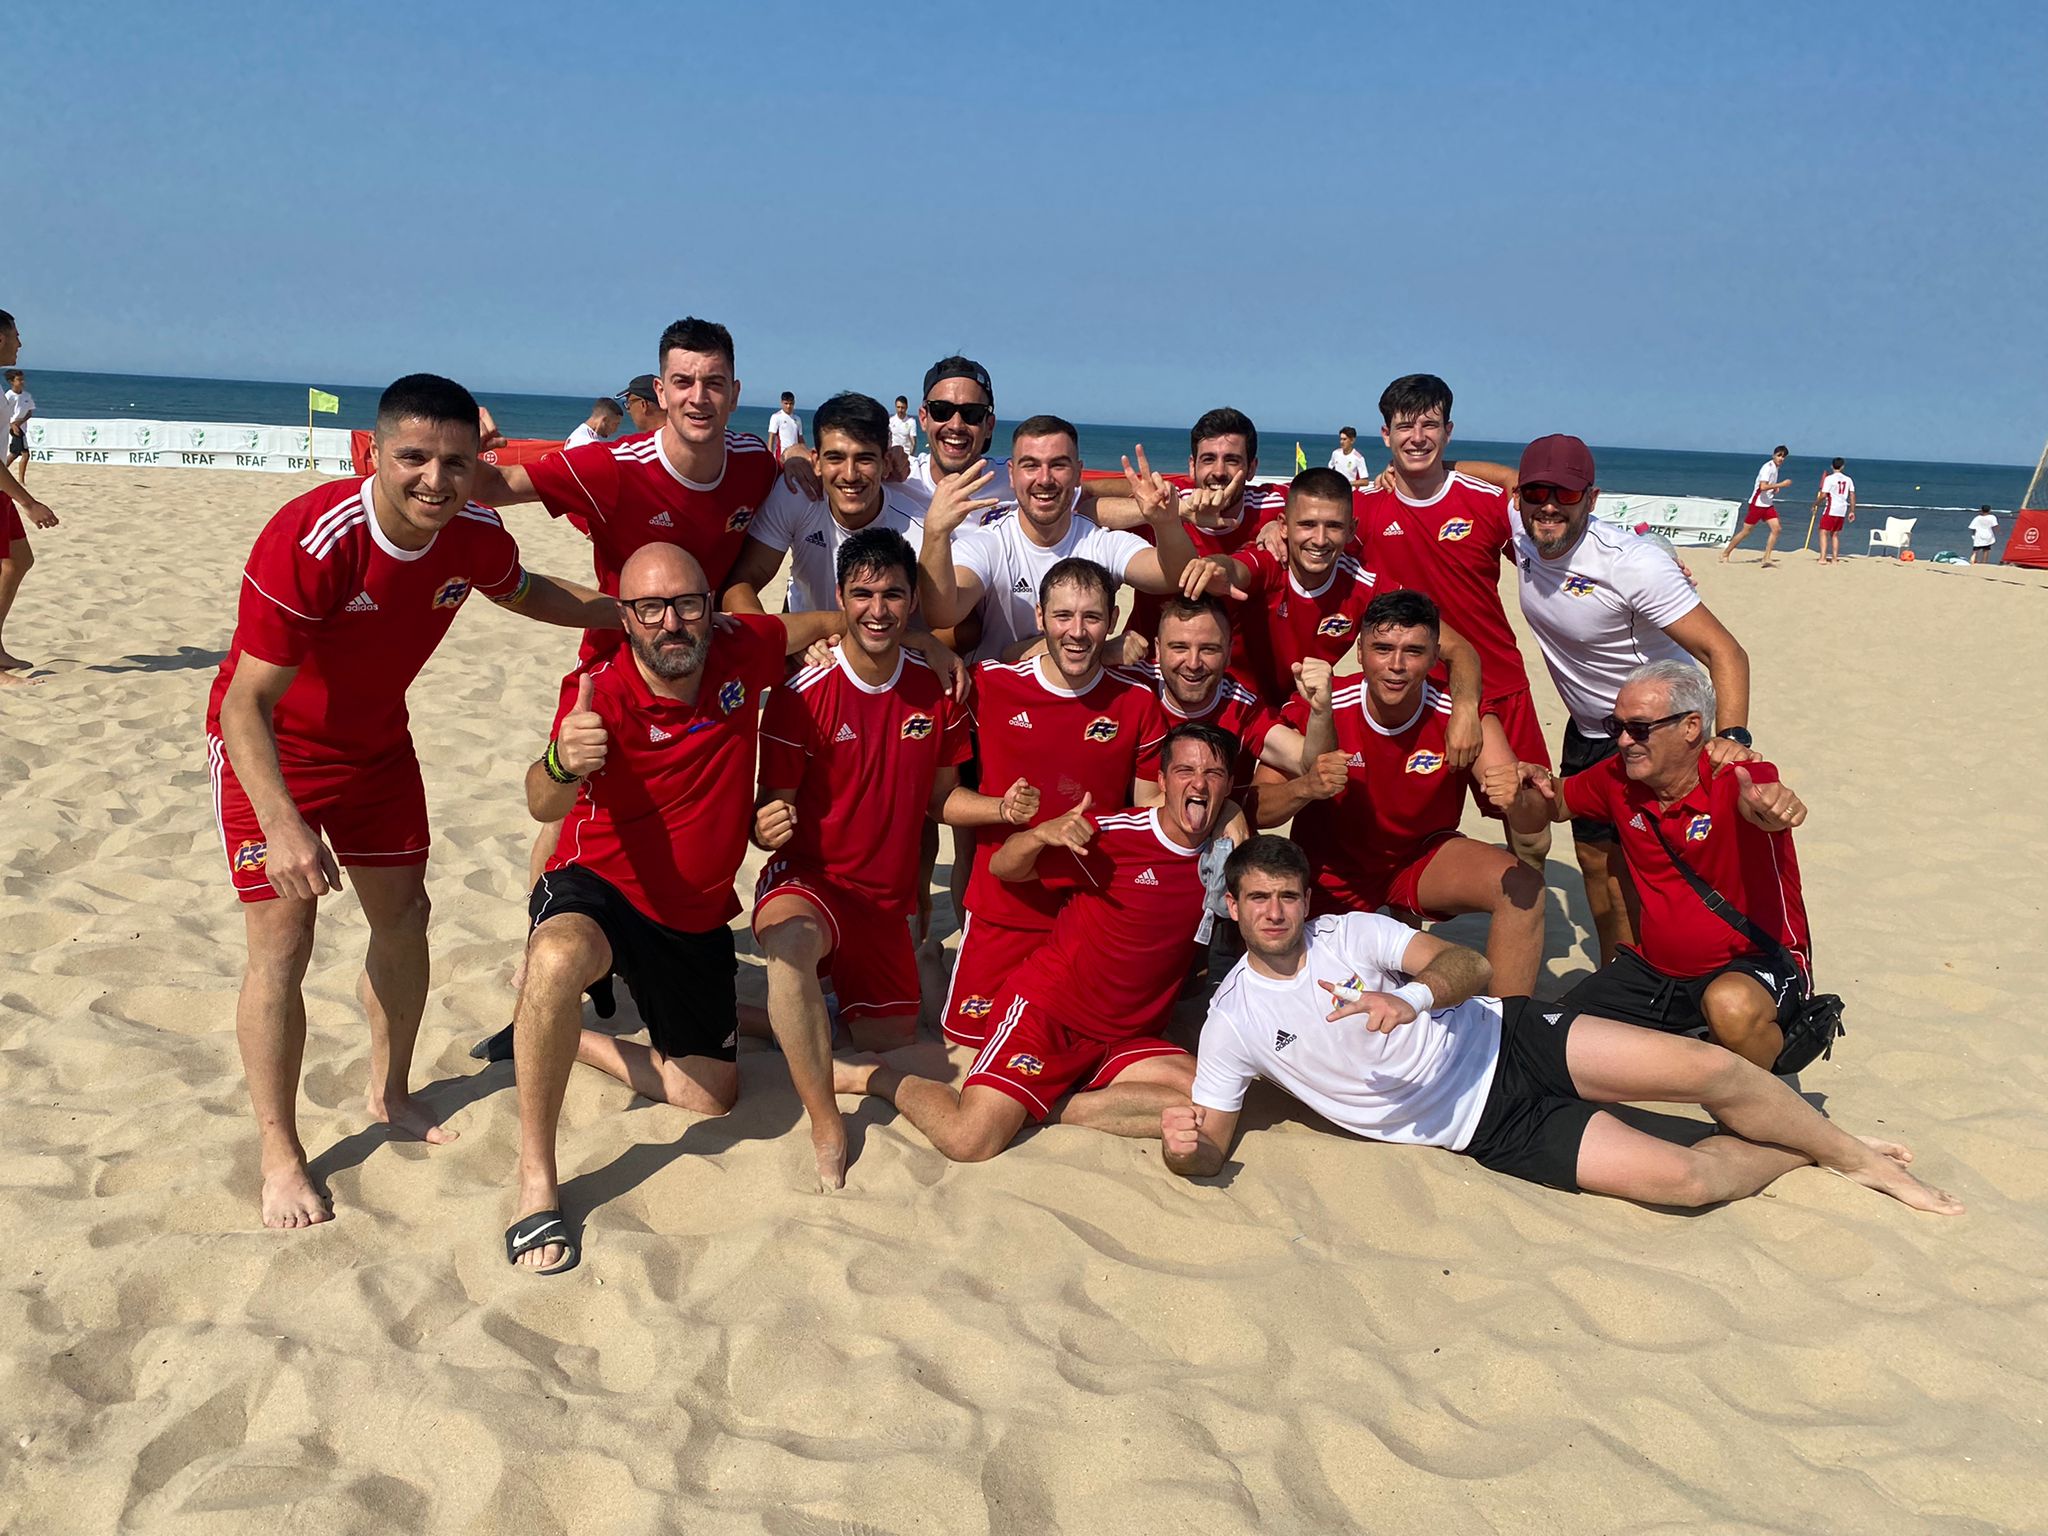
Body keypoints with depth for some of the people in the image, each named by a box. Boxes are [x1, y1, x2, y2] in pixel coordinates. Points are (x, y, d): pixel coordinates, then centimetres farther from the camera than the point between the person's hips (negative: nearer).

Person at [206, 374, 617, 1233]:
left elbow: (521, 591, 10)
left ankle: (390, 1093, 33)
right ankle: (279, 1155, 7)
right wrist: (283, 825, -45)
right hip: (268, 748, -6)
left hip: (377, 743, 6)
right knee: (283, 942, -9)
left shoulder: (476, 536, -16)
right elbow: (248, 703, -33)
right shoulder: (310, 540, -35)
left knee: (403, 914, 11)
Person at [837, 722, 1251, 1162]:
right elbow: (1002, 867, -3)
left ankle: (1051, 1106, -9)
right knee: (970, 1141, -23)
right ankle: (874, 1076, 6)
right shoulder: (1115, 833, -11)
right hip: (1047, 1011, -5)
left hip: (1123, 1040, 5)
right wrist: (1041, 834, -28)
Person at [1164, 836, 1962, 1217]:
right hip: (1489, 1128, -2)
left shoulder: (1351, 934, -1)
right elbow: (1211, 1149, -5)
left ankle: (1848, 1151, 17)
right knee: (1681, 1177, -18)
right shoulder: (1234, 1021, -4)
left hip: (1508, 1039, 2)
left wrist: (1411, 996, -33)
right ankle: (1799, 1151, 14)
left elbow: (1471, 965, -11)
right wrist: (1185, 1147, -30)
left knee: (1709, 1068, -13)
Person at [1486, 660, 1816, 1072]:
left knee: (1733, 1009, -40)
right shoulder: (1619, 777, -4)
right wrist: (1521, 792, -11)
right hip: (1653, 966, 6)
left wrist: (1773, 804, -70)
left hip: (1757, 962, -5)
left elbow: (1756, 804, -44)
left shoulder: (1735, 777, -21)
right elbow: (1555, 802, 13)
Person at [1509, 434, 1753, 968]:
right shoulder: (1523, 535, -12)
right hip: (1587, 731, 6)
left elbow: (1724, 651, -32)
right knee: (1596, 859, 14)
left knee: (1636, 868, -9)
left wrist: (1732, 735, -48)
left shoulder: (1632, 563, -30)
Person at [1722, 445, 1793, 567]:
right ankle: (1725, 554, 12)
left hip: (1768, 504, 8)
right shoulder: (1768, 467, -18)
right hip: (1757, 503, -8)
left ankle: (1766, 558, -5)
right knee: (1745, 531, -2)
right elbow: (1763, 487, -30)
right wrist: (1781, 485, -28)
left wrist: (1775, 488, 8)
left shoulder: (1777, 468, 10)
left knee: (1776, 528, -7)